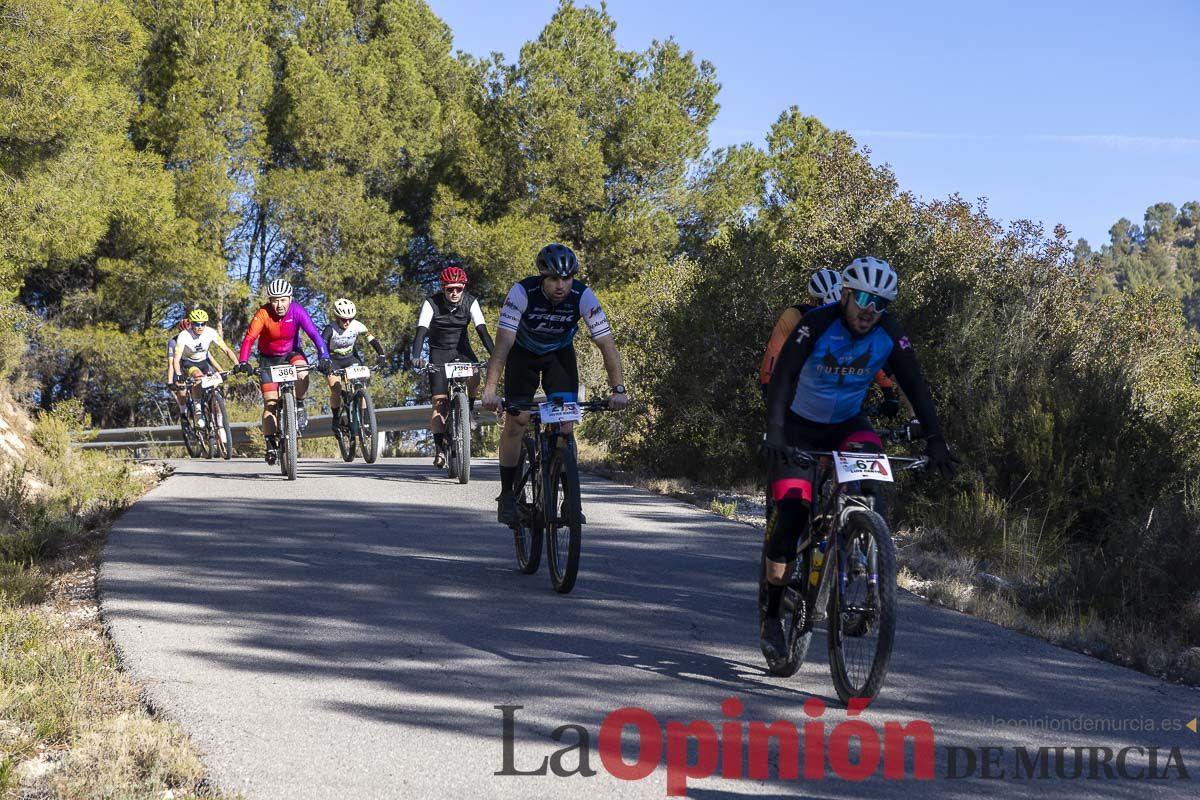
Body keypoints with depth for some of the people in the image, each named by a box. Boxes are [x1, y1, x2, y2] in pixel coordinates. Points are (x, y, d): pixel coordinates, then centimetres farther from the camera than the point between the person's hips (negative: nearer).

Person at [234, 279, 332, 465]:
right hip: (269, 358, 0)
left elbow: (314, 335, -29)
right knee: (270, 404, -8)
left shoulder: (297, 311, -22)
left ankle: (299, 405, -7)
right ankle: (271, 444, 2)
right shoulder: (263, 314, -25)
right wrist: (243, 362, -48)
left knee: (302, 371, -33)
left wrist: (324, 358, -43)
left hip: (291, 353, 1)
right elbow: (249, 339, -33)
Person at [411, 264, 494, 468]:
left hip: (461, 349, 1)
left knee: (474, 377, -32)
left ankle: (469, 405, 0)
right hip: (439, 352, -1)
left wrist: (494, 354, -34)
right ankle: (439, 448, -6)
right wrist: (416, 357, -42)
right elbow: (421, 331, -26)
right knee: (439, 402, -10)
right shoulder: (432, 304, -18)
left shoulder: (470, 302, -13)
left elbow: (482, 330, -20)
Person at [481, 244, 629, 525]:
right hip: (523, 353, -1)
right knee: (516, 421, -11)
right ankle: (507, 495, 2)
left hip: (560, 354, 1)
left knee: (565, 423, -12)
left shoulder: (583, 297, -29)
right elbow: (503, 343, -38)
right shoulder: (522, 292, -33)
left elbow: (607, 344, -29)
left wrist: (619, 388, -39)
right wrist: (490, 389, -47)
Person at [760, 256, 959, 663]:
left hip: (847, 423, 3)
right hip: (800, 425, -3)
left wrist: (935, 441, -30)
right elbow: (783, 376, -34)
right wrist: (774, 430, -48)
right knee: (792, 511, -16)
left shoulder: (890, 333, -17)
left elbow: (915, 387, -18)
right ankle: (772, 616, -4)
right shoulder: (816, 325, -26)